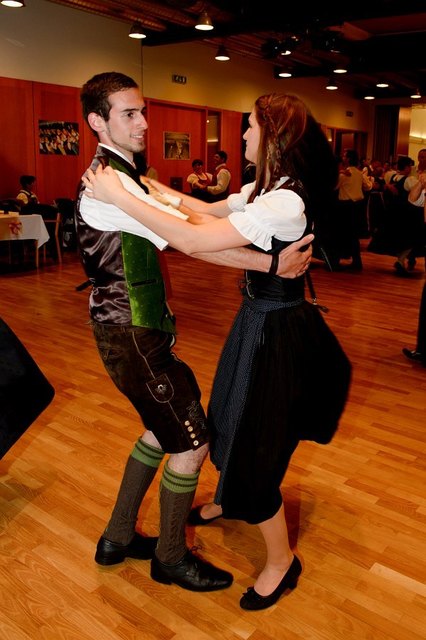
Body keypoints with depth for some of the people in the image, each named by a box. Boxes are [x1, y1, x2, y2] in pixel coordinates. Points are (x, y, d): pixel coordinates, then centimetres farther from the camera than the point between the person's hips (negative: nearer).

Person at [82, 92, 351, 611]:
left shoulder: (285, 203, -27)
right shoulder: (261, 189, 5)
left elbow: (193, 240, -33)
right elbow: (209, 211, 15)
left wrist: (120, 197, -27)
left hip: (276, 331, -10)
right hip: (258, 318, 10)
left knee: (256, 442, 2)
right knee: (233, 421, 26)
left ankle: (281, 561, 25)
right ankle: (227, 501, 54)